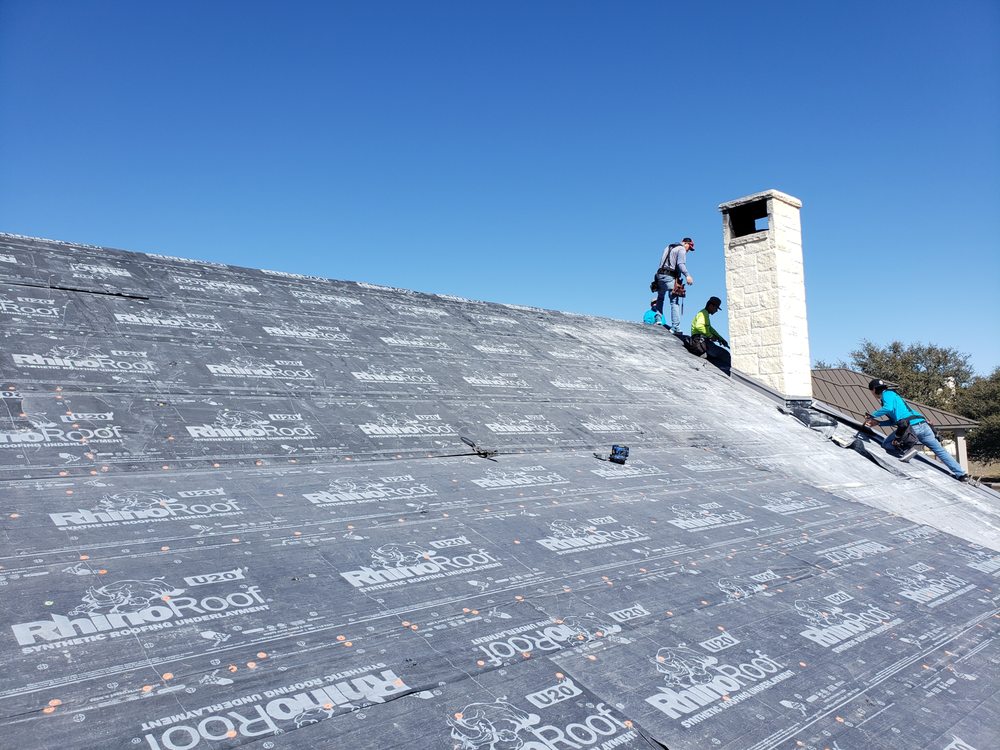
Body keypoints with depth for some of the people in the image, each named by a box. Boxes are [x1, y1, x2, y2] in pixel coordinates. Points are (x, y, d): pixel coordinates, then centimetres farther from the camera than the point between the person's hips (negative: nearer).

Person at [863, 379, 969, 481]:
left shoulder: (887, 393, 4)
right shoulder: (892, 395, 30)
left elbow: (888, 408, -17)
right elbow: (894, 420, 30)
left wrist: (873, 415, -6)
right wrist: (878, 423, 25)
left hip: (910, 426, -9)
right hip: (922, 424, 9)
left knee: (886, 444, 5)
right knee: (939, 450, 13)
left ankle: (910, 448, -15)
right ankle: (961, 474, 10)